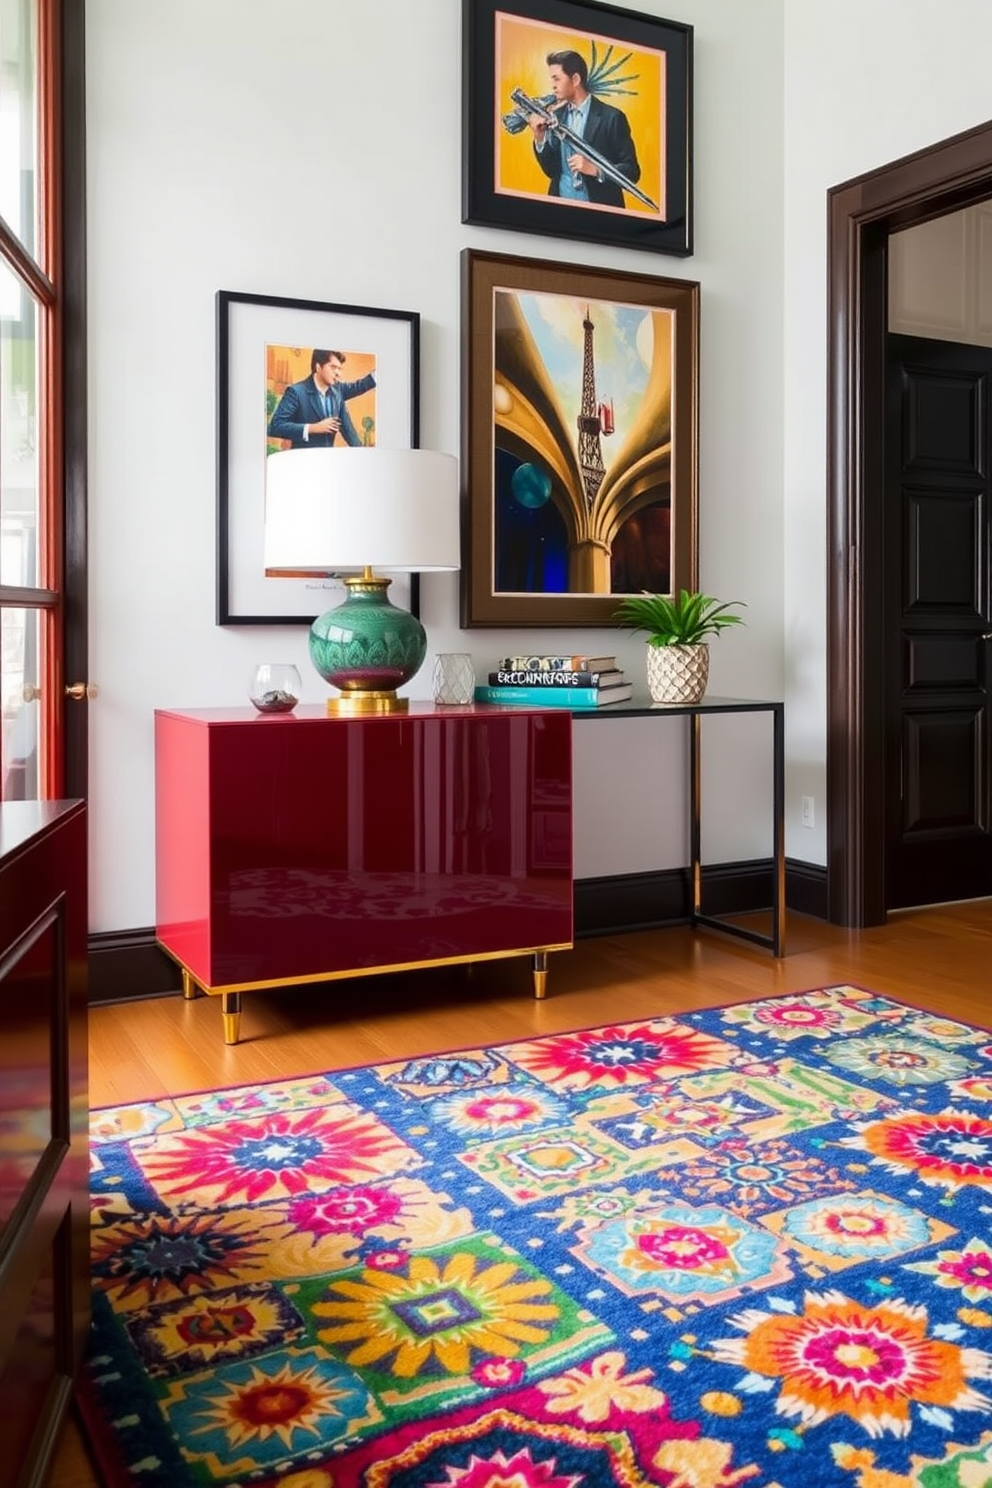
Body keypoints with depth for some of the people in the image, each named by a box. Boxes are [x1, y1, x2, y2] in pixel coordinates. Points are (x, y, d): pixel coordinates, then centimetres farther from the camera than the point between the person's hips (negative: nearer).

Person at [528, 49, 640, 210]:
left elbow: (632, 171, -9)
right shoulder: (556, 115, 5)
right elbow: (551, 170, 8)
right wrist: (540, 138, -7)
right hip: (561, 203, 4)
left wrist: (595, 169, -22)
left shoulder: (612, 117, -8)